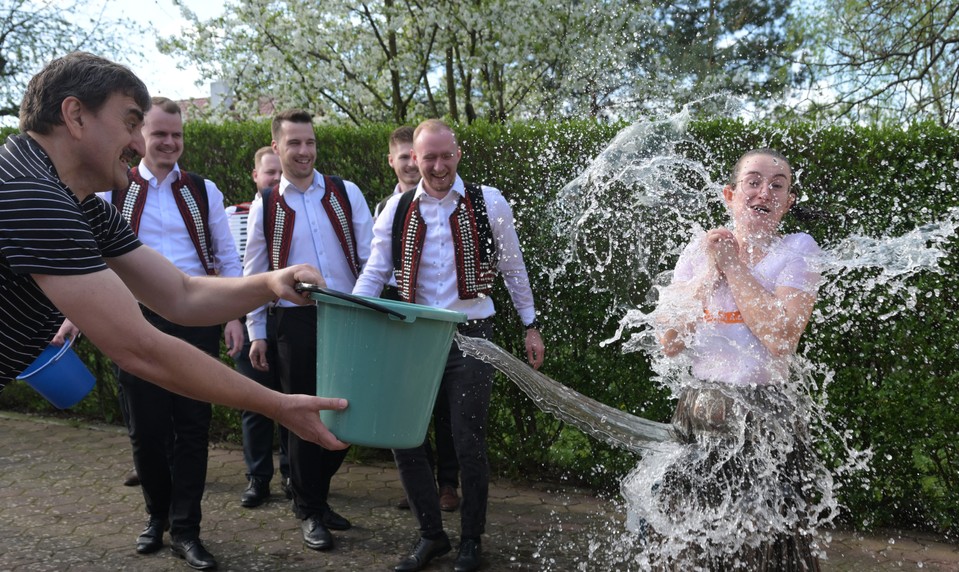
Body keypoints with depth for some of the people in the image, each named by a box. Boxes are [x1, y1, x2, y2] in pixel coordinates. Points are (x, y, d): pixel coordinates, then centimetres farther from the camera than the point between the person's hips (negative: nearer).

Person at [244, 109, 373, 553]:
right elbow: (254, 274, 8)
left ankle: (317, 493, 32)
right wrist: (256, 333, 6)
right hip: (295, 321, -1)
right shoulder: (265, 206, 3)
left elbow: (370, 254, 1)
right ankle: (309, 511, 24)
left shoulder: (345, 193, 3)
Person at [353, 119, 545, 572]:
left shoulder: (488, 202, -3)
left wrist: (531, 325, 8)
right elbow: (374, 273, 2)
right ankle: (431, 535, 23)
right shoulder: (398, 209, 3)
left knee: (468, 442, 1)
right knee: (402, 436, 4)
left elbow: (513, 269, 6)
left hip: (471, 336, -3)